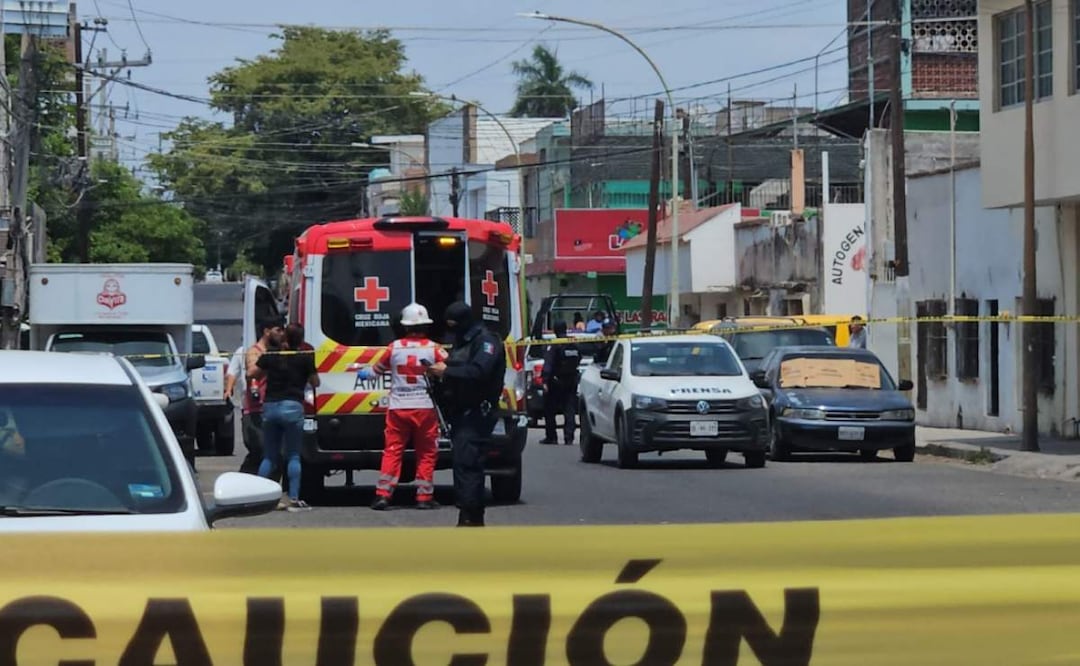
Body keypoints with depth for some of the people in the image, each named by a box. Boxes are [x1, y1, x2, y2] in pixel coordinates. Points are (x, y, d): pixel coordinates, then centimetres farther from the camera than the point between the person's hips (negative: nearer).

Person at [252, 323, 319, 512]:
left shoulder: (270, 355, 6)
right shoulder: (305, 358, -4)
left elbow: (254, 373, 15)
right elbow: (315, 382, 4)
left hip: (270, 406, 4)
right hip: (292, 407, -4)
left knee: (269, 456, 12)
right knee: (293, 456, 1)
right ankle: (293, 499, -5)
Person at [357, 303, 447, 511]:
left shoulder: (394, 348, 0)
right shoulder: (434, 349, -6)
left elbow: (377, 369, 14)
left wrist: (364, 373, 35)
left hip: (398, 409, 1)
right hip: (425, 408, -1)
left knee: (392, 451, 6)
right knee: (426, 453, 8)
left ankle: (382, 495, 2)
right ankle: (424, 497, 7)